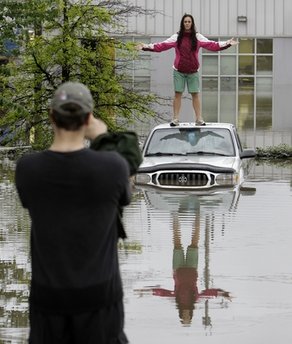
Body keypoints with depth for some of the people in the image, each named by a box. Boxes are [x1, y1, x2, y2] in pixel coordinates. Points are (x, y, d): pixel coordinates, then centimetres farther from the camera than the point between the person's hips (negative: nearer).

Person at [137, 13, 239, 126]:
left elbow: (212, 45, 1)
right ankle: (175, 118, 3)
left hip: (193, 71, 0)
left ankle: (199, 118, 6)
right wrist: (146, 46, -10)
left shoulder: (198, 37, 4)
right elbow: (162, 46, -1)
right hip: (179, 71, 0)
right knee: (178, 94, -1)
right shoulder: (176, 37, 2)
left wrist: (227, 43, -8)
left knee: (195, 94, 1)